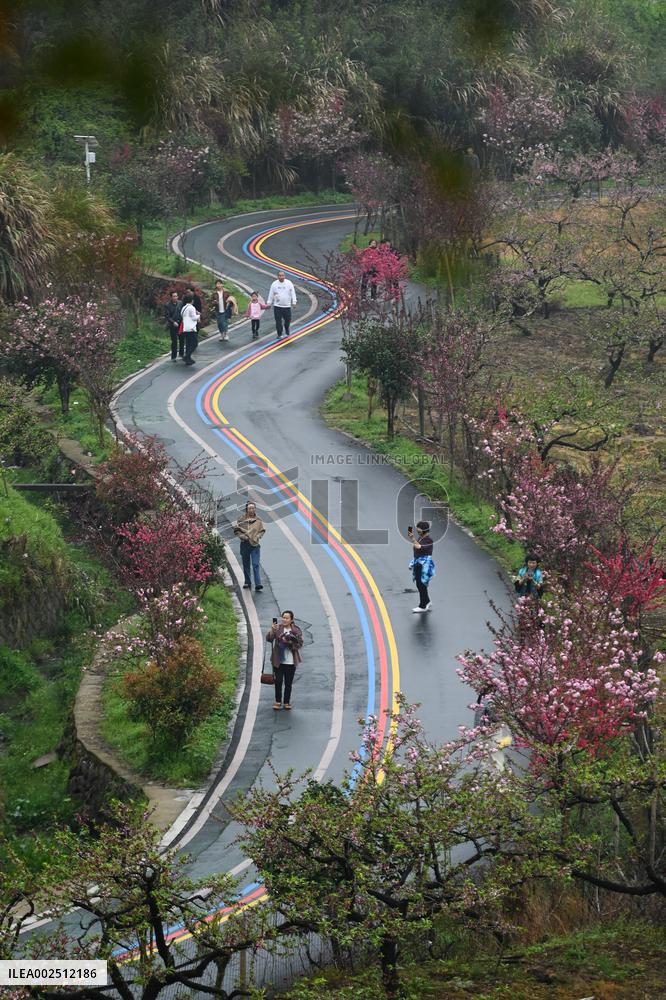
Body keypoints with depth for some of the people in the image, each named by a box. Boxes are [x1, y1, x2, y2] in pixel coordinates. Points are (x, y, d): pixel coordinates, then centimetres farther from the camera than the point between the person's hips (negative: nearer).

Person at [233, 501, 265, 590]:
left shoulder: (258, 520, 2)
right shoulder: (241, 520, -1)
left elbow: (262, 531, 10)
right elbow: (236, 531, 3)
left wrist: (258, 536, -7)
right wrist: (243, 536, -12)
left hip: (255, 544, -1)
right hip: (245, 544, 1)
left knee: (256, 565, -9)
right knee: (246, 565, 12)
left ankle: (258, 584, -14)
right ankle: (247, 582, 26)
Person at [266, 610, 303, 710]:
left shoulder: (296, 630, -1)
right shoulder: (277, 628, -5)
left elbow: (300, 644, -1)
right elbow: (268, 639, -14)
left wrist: (290, 642, -19)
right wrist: (272, 630, -32)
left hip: (291, 662, 1)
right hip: (278, 661, -1)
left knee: (288, 683, 8)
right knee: (278, 682, 1)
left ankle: (287, 702, 20)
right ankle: (278, 702, 14)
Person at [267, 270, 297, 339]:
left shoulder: (289, 283, -2)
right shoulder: (274, 284, 1)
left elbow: (293, 293, -2)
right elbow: (271, 294, 8)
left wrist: (294, 302, -11)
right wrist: (269, 303, 8)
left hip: (287, 306, 0)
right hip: (277, 306, 0)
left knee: (287, 320, 6)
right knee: (278, 321, -1)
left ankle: (287, 332, 32)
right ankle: (279, 334, 10)